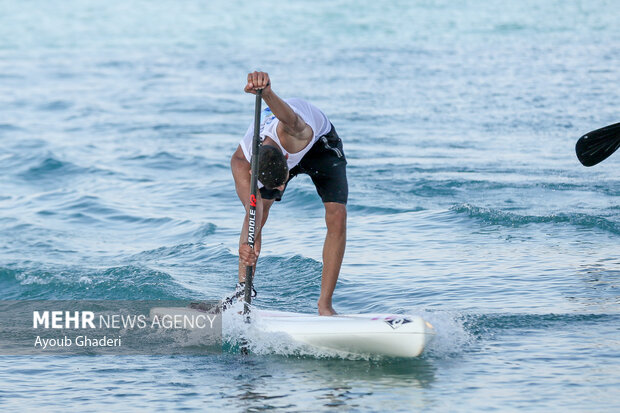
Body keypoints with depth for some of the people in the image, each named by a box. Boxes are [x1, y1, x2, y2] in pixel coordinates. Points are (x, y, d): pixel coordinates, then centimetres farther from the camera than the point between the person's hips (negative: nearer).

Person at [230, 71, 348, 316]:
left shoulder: (288, 133, -50)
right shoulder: (241, 164, -35)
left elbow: (291, 119, -75)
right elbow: (253, 208, -36)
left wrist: (266, 92, -95)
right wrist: (249, 241, -56)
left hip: (320, 142, -3)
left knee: (337, 216, -18)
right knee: (259, 214, -15)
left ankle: (325, 304, -12)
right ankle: (243, 291, 0)